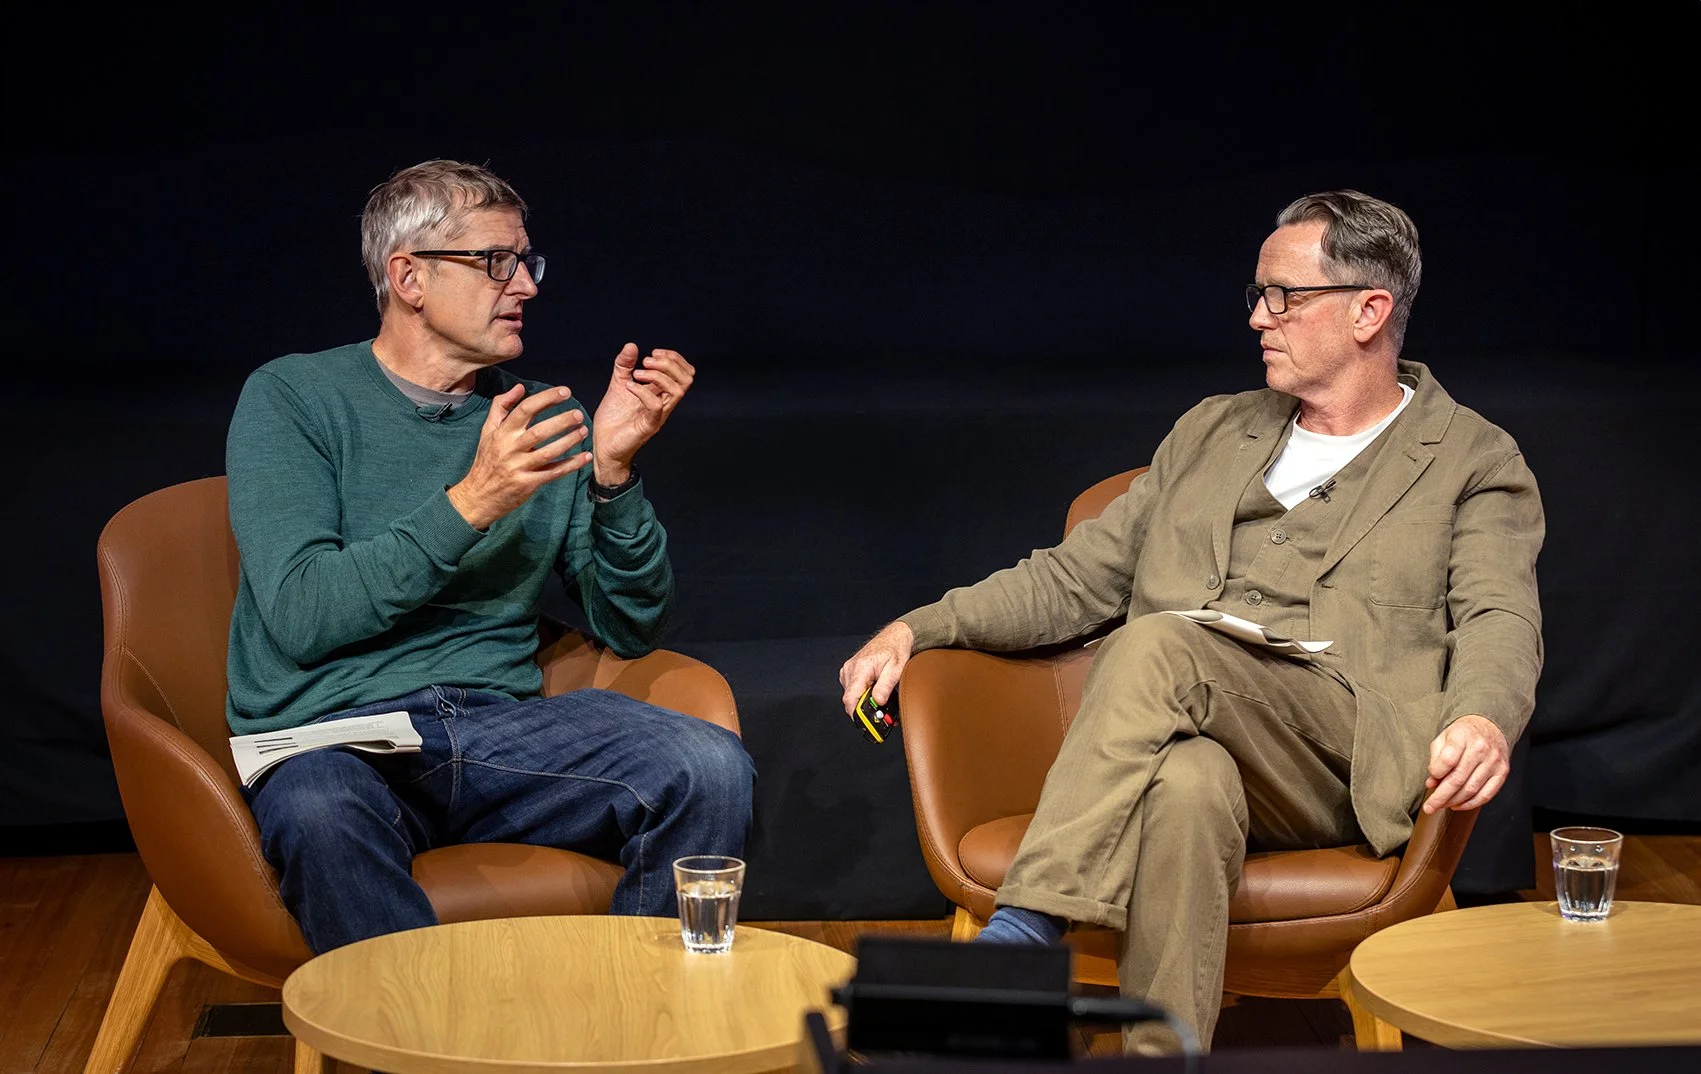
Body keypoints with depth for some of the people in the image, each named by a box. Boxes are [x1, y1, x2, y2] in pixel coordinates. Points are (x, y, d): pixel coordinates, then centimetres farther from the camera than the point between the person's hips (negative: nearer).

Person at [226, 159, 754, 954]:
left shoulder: (545, 420, 16)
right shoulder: (292, 398, 3)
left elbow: (630, 630, 11)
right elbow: (302, 617, -10)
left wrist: (613, 470, -4)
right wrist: (469, 505, -17)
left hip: (498, 725, 4)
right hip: (330, 737, -4)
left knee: (709, 768, -23)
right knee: (321, 816, -40)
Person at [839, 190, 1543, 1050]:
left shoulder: (1475, 463, 14)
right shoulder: (1212, 433, 28)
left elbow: (1499, 621, -3)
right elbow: (1075, 577, 26)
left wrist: (1481, 721, -28)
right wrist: (918, 628, 12)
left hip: (1341, 766, -3)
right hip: (1185, 733, 3)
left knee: (1154, 645, -32)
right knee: (1187, 786, -36)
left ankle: (1023, 932, -37)